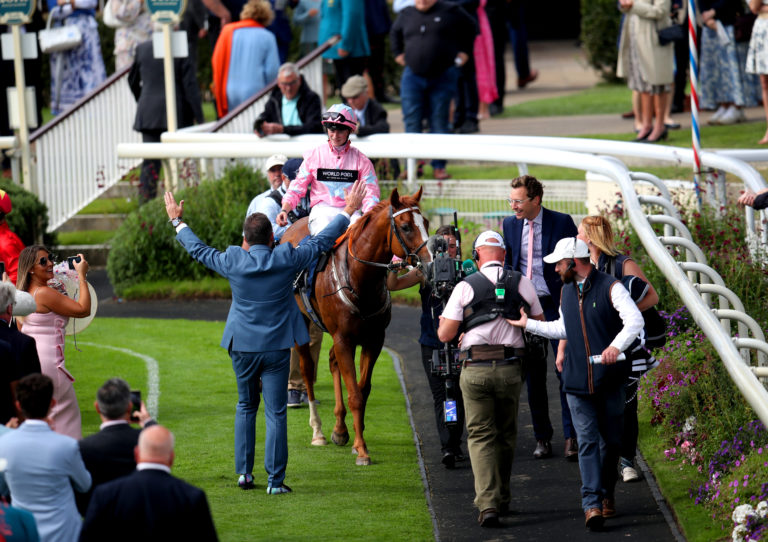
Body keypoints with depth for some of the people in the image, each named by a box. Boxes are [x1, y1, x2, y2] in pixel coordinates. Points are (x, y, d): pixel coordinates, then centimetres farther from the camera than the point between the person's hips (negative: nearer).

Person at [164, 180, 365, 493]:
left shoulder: (232, 262, -8)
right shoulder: (287, 260, -10)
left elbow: (198, 250, 9)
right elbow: (322, 242, 1)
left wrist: (177, 222, 24)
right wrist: (347, 212, 14)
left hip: (242, 346, 2)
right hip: (277, 347, -1)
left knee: (246, 406, 19)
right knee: (275, 412, 0)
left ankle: (244, 472, 19)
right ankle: (275, 480, -2)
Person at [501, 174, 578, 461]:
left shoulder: (561, 222, -7)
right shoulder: (510, 225, 5)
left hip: (557, 305, -4)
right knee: (533, 375, 8)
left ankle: (571, 437, 1)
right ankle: (542, 438, 15)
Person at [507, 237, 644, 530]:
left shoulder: (610, 287, -7)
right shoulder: (567, 291, 15)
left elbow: (635, 320, -17)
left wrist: (616, 346, -32)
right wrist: (528, 324, 29)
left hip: (609, 380, -4)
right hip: (577, 381, 4)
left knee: (610, 440, 6)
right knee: (587, 441, -7)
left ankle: (607, 494, 25)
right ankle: (592, 503, -14)